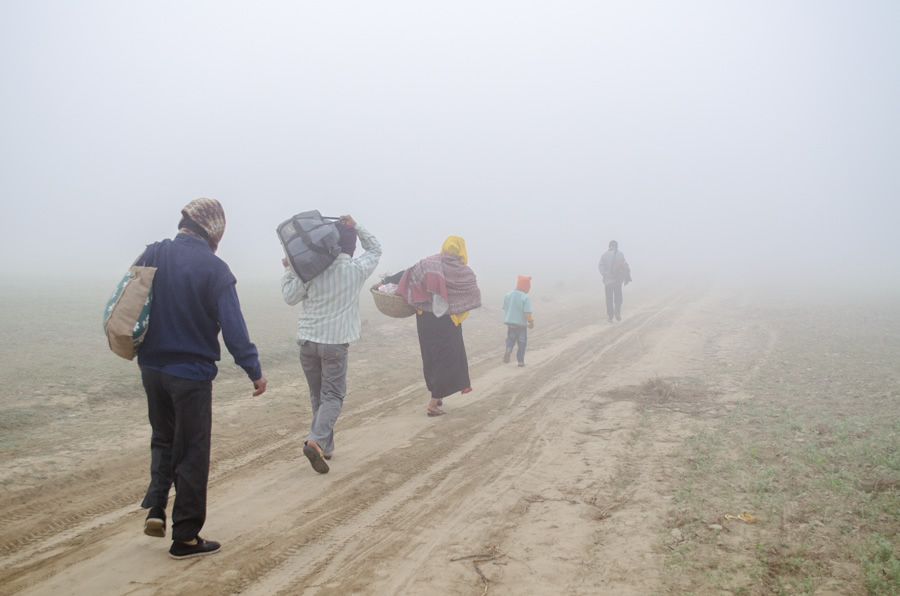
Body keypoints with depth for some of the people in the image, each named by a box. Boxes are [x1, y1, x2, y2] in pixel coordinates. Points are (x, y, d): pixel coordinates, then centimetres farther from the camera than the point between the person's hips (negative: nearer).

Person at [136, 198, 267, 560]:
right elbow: (233, 328, -17)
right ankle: (185, 537, 15)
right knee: (192, 453, 7)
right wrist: (254, 371, -10)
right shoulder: (214, 269, -16)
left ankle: (155, 507, 12)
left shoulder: (152, 255, 1)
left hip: (152, 367, 5)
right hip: (191, 373, -5)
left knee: (163, 439, 26)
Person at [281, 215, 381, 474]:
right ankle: (315, 441, -20)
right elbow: (375, 249, 17)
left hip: (308, 338, 3)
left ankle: (325, 446, 23)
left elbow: (290, 297, 5)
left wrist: (289, 270, 17)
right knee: (333, 396, 1)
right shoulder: (357, 269, -2)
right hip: (335, 341, -3)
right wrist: (356, 226, 15)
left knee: (317, 395, 15)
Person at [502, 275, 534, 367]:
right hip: (521, 324, -4)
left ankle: (508, 349, -8)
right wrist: (531, 322, -4)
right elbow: (527, 314, -21)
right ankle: (520, 361, 18)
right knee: (522, 343, 13)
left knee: (510, 338, 21)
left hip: (509, 322, 4)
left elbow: (504, 309, 8)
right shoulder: (525, 297, -18)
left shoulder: (508, 294, -1)